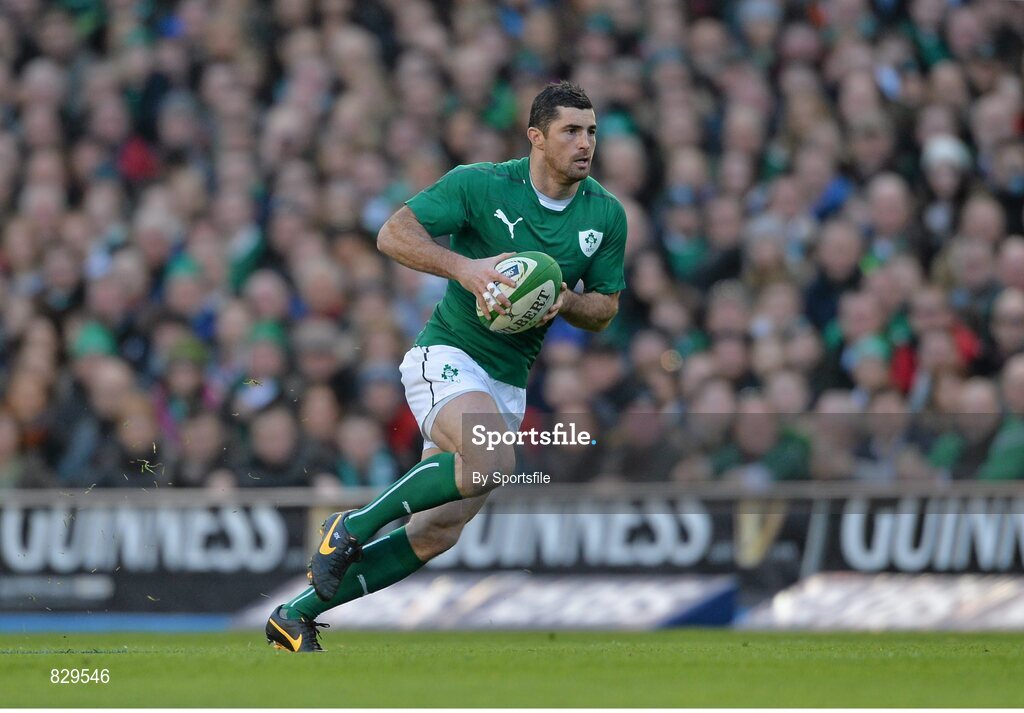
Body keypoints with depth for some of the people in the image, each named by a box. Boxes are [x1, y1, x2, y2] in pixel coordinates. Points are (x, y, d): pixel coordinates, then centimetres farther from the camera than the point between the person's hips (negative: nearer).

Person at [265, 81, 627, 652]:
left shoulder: (607, 214, 3)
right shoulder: (481, 185, -10)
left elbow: (604, 309, 11)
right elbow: (394, 233, -13)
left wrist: (565, 302, -12)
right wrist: (465, 268, -28)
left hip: (510, 383, 6)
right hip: (449, 356, -6)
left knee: (437, 533, 0)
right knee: (493, 461, -35)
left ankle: (299, 614, 12)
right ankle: (356, 526, -16)